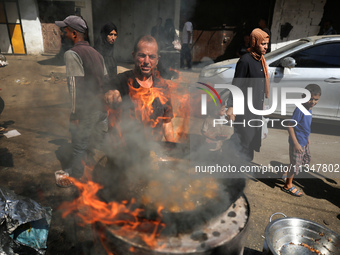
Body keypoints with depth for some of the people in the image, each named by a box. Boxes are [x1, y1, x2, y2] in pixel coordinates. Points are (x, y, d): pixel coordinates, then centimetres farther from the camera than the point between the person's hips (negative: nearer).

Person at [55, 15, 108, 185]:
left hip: (86, 110, -8)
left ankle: (75, 177, 26)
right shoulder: (96, 53, 12)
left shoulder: (72, 54, -13)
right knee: (100, 141, 20)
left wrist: (74, 113, -14)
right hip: (102, 107, 8)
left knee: (80, 146, 8)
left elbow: (75, 86, -19)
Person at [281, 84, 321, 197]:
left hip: (304, 142, 9)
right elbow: (290, 126, -25)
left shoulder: (309, 108, 4)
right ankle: (288, 186, 21)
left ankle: (288, 174, 39)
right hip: (297, 142, -9)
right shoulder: (300, 110, -24)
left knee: (306, 159, 23)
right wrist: (296, 143, -26)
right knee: (295, 164, 2)